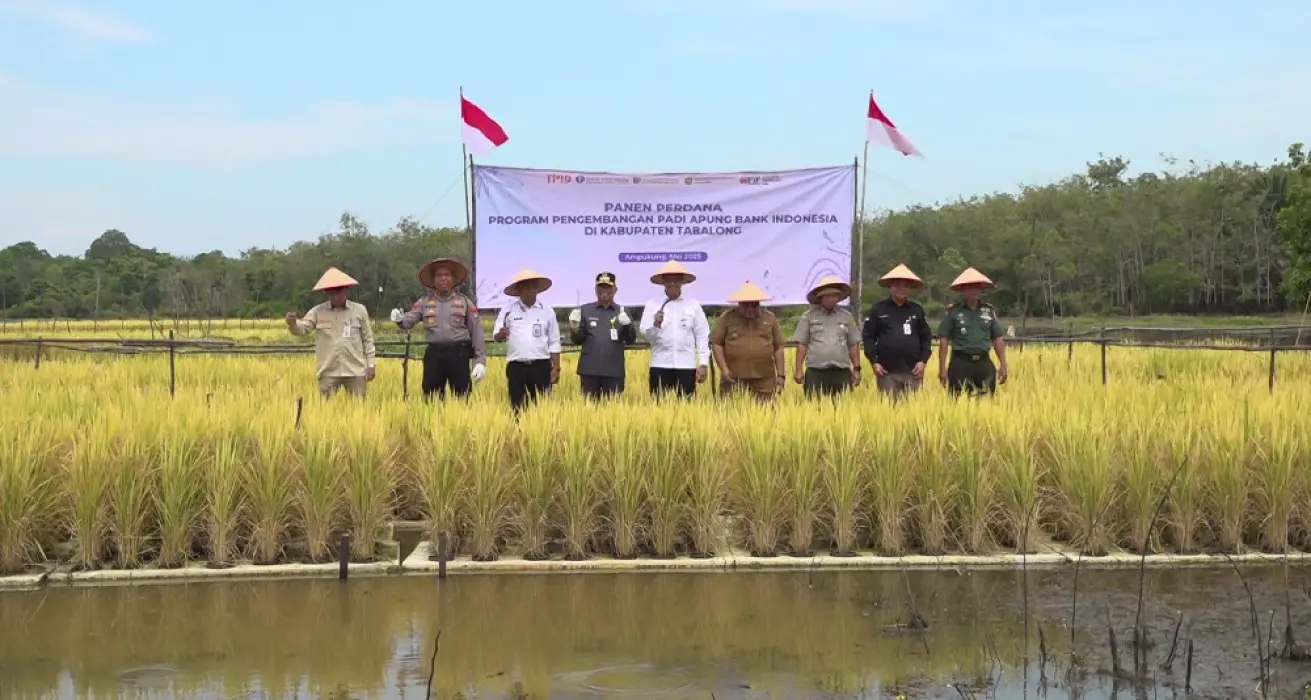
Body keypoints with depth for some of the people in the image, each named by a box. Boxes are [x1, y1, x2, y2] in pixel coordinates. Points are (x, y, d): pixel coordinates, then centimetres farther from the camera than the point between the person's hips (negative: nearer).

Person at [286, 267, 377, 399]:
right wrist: (292, 323, -29)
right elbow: (301, 329, -5)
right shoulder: (318, 312, 2)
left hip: (355, 371, 0)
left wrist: (371, 364, 4)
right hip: (328, 372, 0)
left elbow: (367, 339, 7)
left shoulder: (359, 310, 2)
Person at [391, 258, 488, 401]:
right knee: (431, 399, 4)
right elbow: (409, 321, 0)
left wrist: (480, 361, -3)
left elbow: (476, 332, 5)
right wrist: (399, 319, -25)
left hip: (458, 353, -1)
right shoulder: (424, 302, 9)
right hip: (433, 354, 1)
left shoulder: (465, 302, 7)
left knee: (462, 399, 2)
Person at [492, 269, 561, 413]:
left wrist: (556, 368, 2)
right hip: (516, 366, 0)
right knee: (517, 408, 0)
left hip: (541, 366, 0)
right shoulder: (508, 310, 4)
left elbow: (554, 343, 8)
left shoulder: (547, 311, 6)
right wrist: (501, 335, -20)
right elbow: (496, 336, 5)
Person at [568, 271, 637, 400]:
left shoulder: (622, 312, 7)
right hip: (589, 370, 0)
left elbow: (631, 340, 0)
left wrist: (627, 326, -20)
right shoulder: (585, 310, 7)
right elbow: (577, 340, 6)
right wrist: (574, 329, -16)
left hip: (614, 370, 0)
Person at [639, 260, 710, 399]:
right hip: (660, 366, 0)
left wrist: (703, 363, 1)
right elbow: (646, 334, -1)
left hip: (687, 366, 1)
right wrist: (656, 324, -21)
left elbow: (703, 335, 7)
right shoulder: (652, 304, 5)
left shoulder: (693, 305, 7)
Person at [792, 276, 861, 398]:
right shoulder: (809, 316, 4)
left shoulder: (846, 316, 11)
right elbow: (801, 344, 2)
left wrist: (856, 369, 8)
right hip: (815, 373, -2)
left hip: (842, 373, 2)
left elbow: (853, 345, 13)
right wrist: (799, 370, -3)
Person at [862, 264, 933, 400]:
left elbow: (926, 337, 13)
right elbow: (868, 336, 4)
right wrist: (874, 362, -5)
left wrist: (923, 361, 1)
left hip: (913, 371, 2)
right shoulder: (879, 309, 5)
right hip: (887, 371, -2)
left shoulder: (917, 310, 12)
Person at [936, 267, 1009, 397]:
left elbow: (997, 339, 13)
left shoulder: (989, 310, 10)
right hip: (961, 363, -3)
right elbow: (944, 340, -1)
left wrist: (1003, 364, 7)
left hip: (984, 363, 3)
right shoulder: (953, 311, 1)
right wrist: (942, 368, -6)